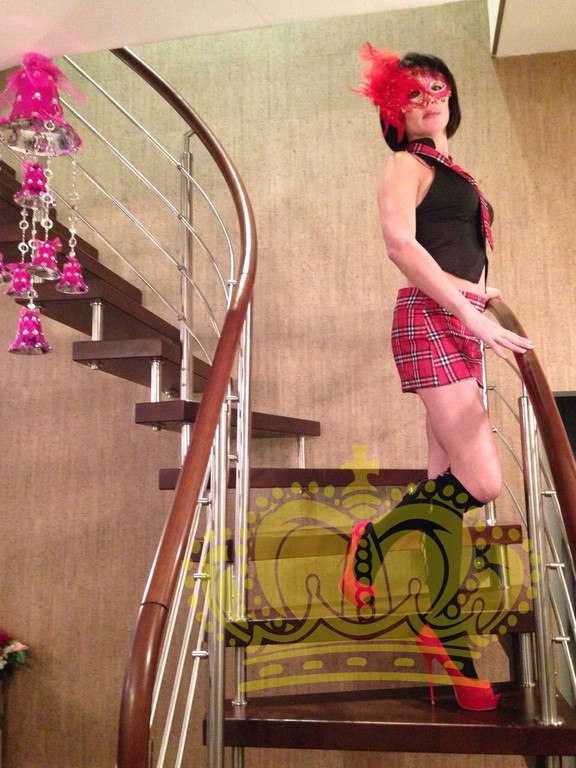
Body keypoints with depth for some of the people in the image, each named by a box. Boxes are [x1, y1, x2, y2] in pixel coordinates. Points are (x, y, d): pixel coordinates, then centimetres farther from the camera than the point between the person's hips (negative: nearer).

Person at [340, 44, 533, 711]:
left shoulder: (453, 173, 26)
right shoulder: (405, 164, 1)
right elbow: (400, 242, -16)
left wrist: (470, 287, 8)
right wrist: (471, 313, -21)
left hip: (461, 328, 8)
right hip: (429, 321, -8)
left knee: (448, 481, 6)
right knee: (482, 481, -16)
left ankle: (445, 631, 12)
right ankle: (372, 542, 6)